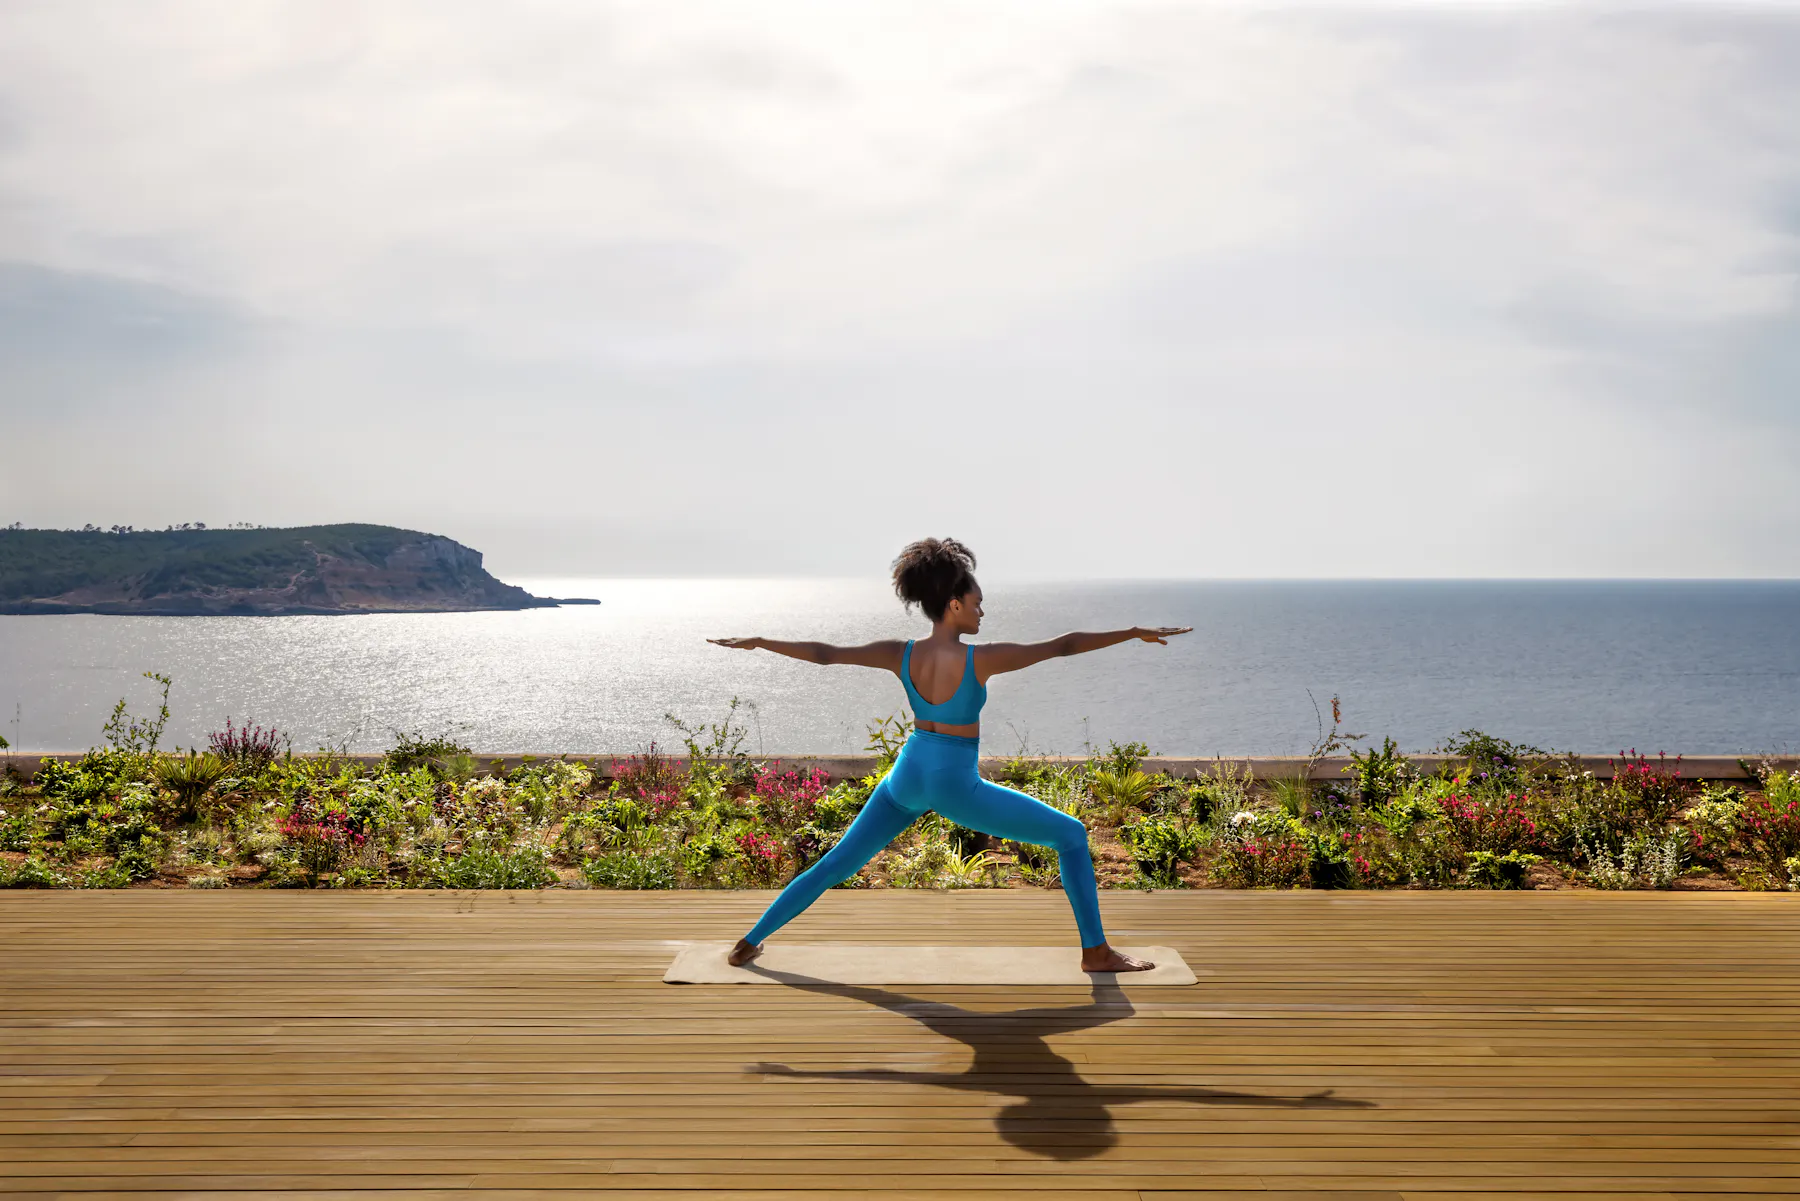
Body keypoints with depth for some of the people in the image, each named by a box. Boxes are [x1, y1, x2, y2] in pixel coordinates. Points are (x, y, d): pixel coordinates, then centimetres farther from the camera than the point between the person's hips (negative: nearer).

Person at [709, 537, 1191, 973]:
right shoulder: (981, 658, -19)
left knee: (835, 864, 18)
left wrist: (758, 642, 14)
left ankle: (749, 943, 22)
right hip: (956, 785, -5)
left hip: (906, 776, 5)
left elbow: (823, 652, 2)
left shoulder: (900, 654, -5)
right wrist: (1136, 633, -11)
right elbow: (1062, 645, -16)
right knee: (1071, 835, 6)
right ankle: (1096, 951, 7)